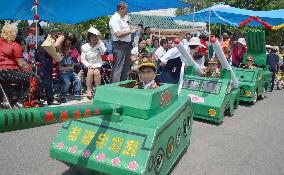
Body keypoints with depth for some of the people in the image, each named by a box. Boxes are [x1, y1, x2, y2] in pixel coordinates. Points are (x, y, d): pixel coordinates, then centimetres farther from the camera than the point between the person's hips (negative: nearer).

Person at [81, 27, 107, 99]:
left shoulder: (99, 45, 8)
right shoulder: (85, 46, 5)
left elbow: (103, 51, -14)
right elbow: (82, 58, 0)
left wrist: (99, 41, -10)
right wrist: (88, 64, -17)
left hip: (97, 65, 0)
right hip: (88, 66, 0)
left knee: (96, 72, -32)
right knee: (90, 72, -32)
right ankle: (88, 90, -23)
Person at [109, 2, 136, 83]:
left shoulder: (124, 18, 17)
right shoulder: (115, 19, -13)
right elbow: (118, 34, -23)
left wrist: (131, 29, 12)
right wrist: (130, 31, -14)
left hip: (127, 45, 10)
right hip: (119, 46, -10)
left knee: (126, 67, 15)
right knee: (118, 68, -8)